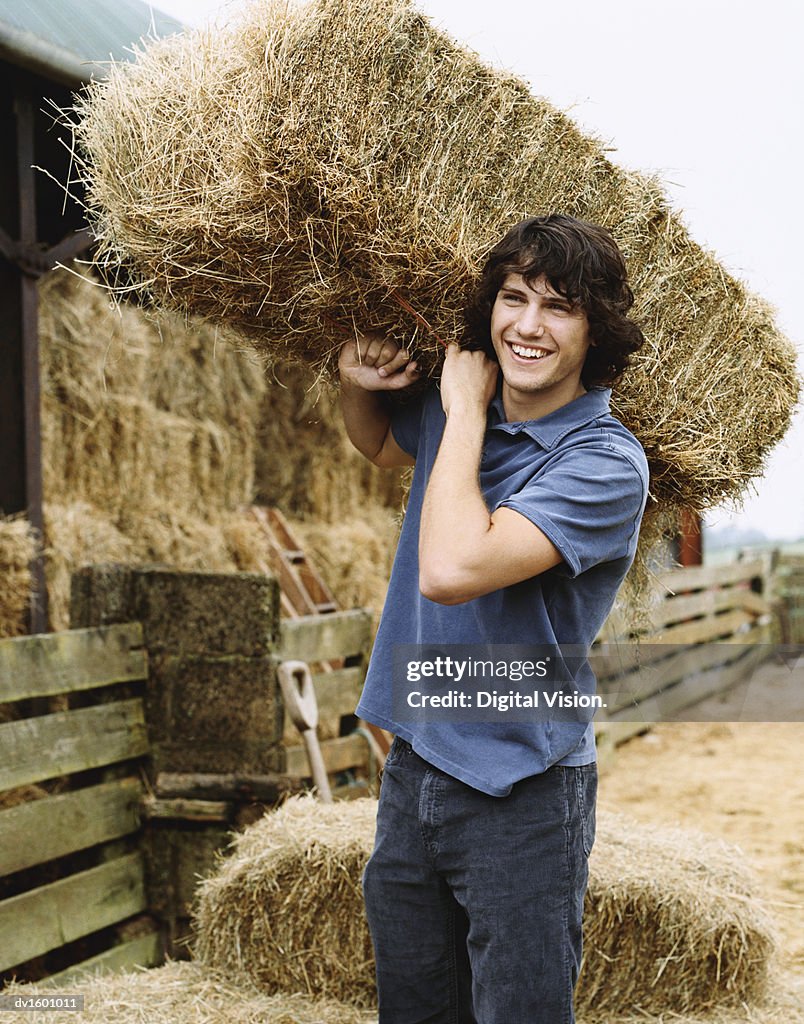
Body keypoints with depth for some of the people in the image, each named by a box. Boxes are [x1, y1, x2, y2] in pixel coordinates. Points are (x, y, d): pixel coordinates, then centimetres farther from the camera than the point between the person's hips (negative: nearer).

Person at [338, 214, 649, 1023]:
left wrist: (466, 414, -19)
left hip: (520, 795, -7)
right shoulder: (454, 410, 3)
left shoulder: (605, 461, -19)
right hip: (412, 770, 7)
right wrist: (356, 385, 6)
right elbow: (380, 444, 29)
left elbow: (452, 571, -32)